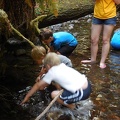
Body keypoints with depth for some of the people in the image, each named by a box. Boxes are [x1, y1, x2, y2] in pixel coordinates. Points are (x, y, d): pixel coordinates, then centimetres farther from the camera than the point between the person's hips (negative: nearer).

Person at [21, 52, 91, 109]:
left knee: (54, 94, -5)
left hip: (82, 93, -8)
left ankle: (71, 105, 11)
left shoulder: (52, 72, -3)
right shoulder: (62, 66, 16)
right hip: (87, 85, 8)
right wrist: (43, 86, 43)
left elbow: (38, 85, 9)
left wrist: (27, 97, 19)